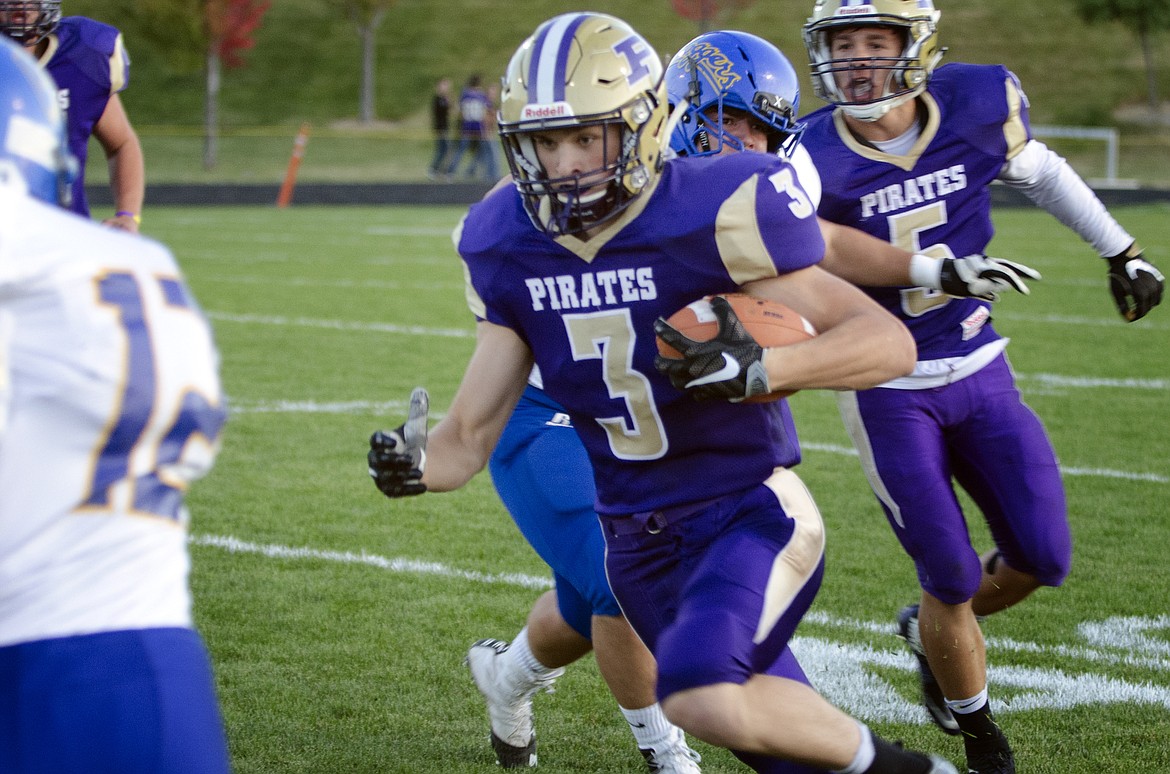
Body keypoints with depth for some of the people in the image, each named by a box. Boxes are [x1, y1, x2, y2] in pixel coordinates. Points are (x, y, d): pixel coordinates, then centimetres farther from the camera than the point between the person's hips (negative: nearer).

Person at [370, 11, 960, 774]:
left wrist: (761, 369, -34)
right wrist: (414, 464, -21)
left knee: (706, 697, -30)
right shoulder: (512, 249, -2)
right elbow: (470, 438, 2)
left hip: (753, 511, -6)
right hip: (637, 539, 6)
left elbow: (890, 341, -18)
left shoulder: (708, 217, -19)